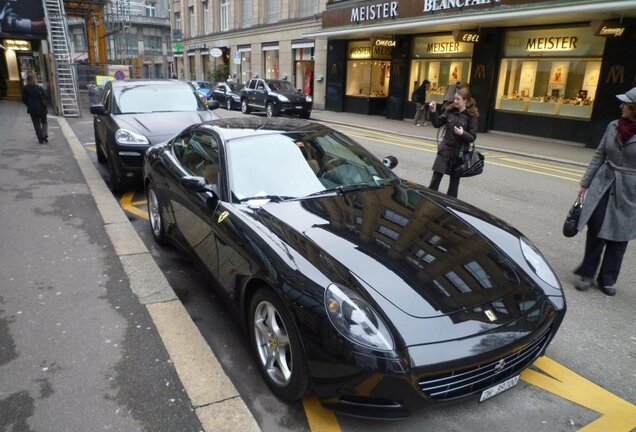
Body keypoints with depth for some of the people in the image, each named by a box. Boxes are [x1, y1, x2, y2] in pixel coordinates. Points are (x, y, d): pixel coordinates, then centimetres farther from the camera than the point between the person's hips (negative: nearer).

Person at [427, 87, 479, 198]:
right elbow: (437, 124, 6)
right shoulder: (450, 110, 0)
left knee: (455, 179, 9)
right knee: (437, 175, 5)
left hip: (459, 152, -2)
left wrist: (463, 133, -28)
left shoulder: (471, 116, -10)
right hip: (445, 149, 3)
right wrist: (433, 112, -8)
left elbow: (472, 137, -10)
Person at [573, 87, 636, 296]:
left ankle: (607, 279, 22)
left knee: (618, 237, 8)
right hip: (602, 186, 3)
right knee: (595, 231, 3)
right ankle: (587, 274, 17)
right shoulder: (613, 127, 0)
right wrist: (585, 183, 9)